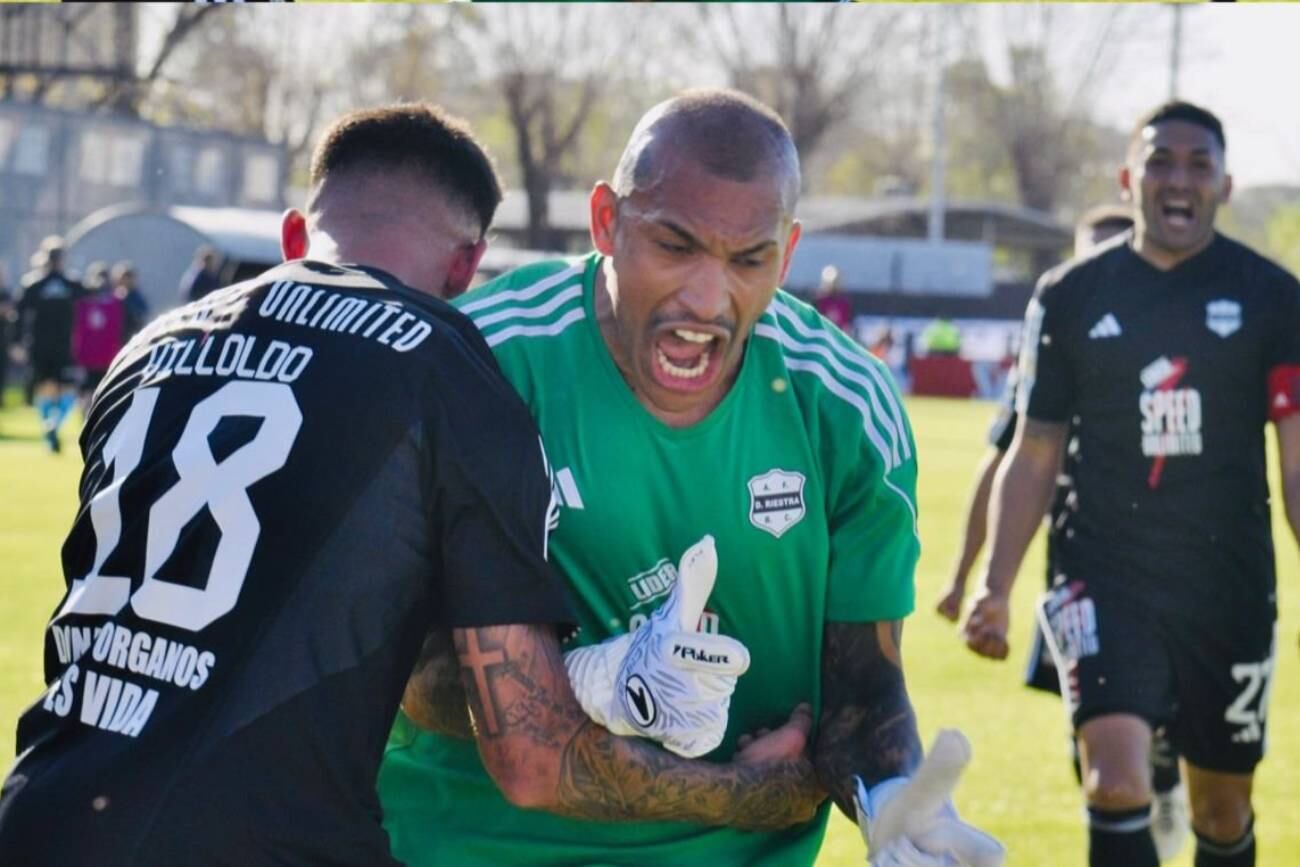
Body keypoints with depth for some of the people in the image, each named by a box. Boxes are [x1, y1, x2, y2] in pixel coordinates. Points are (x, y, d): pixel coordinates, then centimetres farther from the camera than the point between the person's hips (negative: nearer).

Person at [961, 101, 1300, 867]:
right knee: (1117, 783, -20)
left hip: (1231, 587, 1)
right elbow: (1034, 457, 7)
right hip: (1106, 580, -1)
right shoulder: (1070, 298, 2)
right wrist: (996, 588, -2)